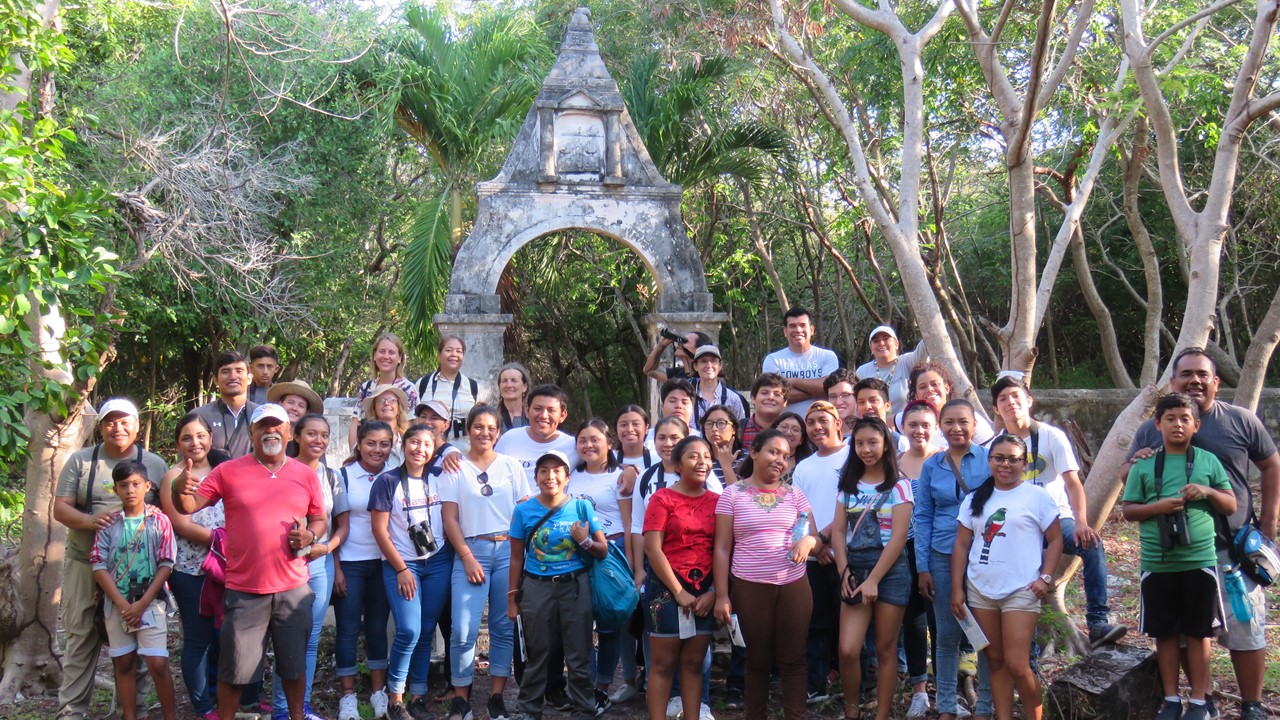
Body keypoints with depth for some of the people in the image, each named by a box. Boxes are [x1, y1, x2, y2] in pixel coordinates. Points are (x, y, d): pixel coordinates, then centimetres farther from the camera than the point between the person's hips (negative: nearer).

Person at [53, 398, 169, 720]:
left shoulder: (154, 464, 8)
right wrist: (89, 520, -17)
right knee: (80, 637, 1)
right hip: (85, 565, 0)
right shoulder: (81, 461, 7)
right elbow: (60, 508, 3)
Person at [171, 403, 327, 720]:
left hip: (293, 589, 2)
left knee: (294, 663, 12)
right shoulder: (228, 471, 0)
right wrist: (180, 488, -27)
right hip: (244, 590, -2)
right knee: (234, 667, 4)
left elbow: (319, 519, 14)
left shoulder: (306, 475, 6)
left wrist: (310, 535, -9)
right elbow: (188, 506, -4)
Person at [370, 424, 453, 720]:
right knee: (409, 632, -14)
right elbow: (379, 530, -5)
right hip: (401, 564, -3)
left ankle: (418, 695, 16)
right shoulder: (388, 481, -4)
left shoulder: (439, 477, 5)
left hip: (438, 562, 3)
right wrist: (401, 570, -7)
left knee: (426, 631, 5)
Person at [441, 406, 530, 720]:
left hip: (509, 550, 2)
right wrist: (468, 558, -6)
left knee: (504, 626, 2)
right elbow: (449, 518, 2)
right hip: (471, 551, -1)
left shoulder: (511, 465, 9)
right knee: (463, 630, -10)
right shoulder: (455, 468, 5)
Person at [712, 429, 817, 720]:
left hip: (794, 586, 2)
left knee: (792, 660, 4)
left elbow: (815, 536, 9)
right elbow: (722, 548, -1)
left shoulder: (794, 494, 8)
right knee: (758, 660, 9)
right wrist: (722, 595, -6)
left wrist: (808, 541, -17)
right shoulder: (732, 494, 0)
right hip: (749, 588, -2)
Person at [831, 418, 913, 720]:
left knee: (885, 650, 4)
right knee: (847, 650, -6)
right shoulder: (848, 483, 10)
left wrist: (874, 580, -13)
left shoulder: (899, 485, -3)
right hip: (854, 568, 3)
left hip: (890, 570, -3)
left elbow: (899, 536, -10)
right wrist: (844, 571, -6)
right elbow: (838, 530, 7)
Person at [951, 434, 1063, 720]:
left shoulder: (1036, 496, -1)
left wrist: (1045, 577, -10)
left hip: (1021, 590, -4)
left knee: (1016, 665, -9)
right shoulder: (974, 499, 9)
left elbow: (1055, 539, 1)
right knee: (995, 662, 9)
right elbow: (961, 545, 10)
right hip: (980, 590, 4)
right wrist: (957, 588, 5)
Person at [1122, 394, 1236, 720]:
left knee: (1198, 632, 6)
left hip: (1200, 562, 0)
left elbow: (1231, 506, 8)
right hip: (1157, 563, 0)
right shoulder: (1144, 465, 3)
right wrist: (1159, 506, -15)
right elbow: (1129, 510, 3)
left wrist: (1208, 491, -11)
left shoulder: (1208, 461, 4)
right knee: (1165, 632, 8)